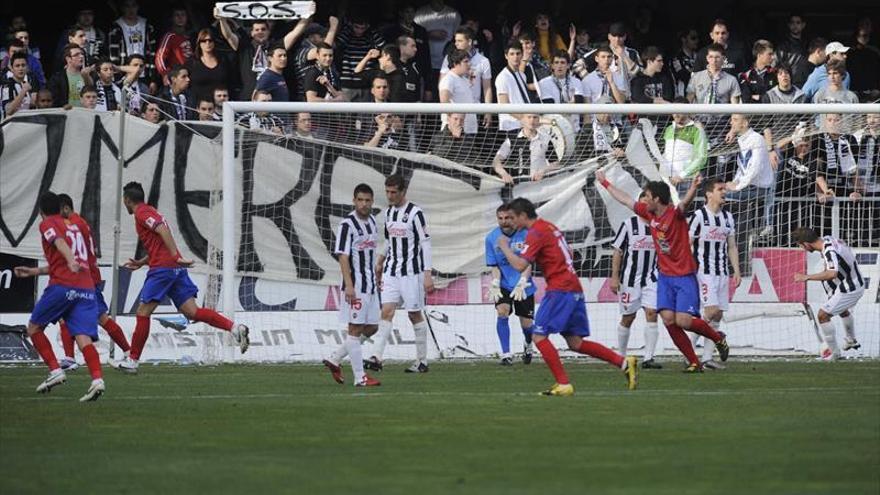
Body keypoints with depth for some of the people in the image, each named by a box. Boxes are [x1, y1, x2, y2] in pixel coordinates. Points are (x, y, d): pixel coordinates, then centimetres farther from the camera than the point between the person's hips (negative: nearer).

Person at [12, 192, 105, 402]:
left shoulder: (48, 224, 8)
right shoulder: (74, 227, 29)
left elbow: (59, 242, -16)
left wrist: (71, 260, -35)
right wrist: (35, 271, 45)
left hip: (63, 286, -6)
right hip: (87, 289, 6)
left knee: (34, 328, 14)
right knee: (83, 337, -8)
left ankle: (55, 371, 3)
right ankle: (97, 379, -30)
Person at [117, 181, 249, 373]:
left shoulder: (142, 213, -3)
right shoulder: (150, 212, 26)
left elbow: (163, 230, -21)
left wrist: (176, 256, -29)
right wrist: (141, 263, 30)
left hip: (162, 268, -9)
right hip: (176, 270, 9)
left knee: (143, 312, 0)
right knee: (191, 312, -3)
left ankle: (132, 360, 4)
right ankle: (234, 327, -19)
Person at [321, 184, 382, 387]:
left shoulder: (372, 221, 12)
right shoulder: (347, 224, -12)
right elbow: (343, 257, -16)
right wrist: (349, 286, -24)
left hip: (370, 284, 9)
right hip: (355, 285, -9)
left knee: (371, 328, 11)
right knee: (355, 328, -4)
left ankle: (334, 360, 21)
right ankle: (360, 377, -3)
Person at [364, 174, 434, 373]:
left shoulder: (415, 213, -10)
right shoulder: (388, 212, 12)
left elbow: (425, 244, -11)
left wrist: (427, 274, -16)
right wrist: (380, 263, 21)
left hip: (411, 271, -6)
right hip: (391, 271, 6)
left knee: (415, 315, 1)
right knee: (386, 311, -7)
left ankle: (422, 361, 11)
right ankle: (376, 358, -17)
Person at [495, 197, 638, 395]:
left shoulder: (536, 233, -10)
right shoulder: (549, 227, 19)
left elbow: (519, 265, -18)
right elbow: (569, 253, 30)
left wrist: (505, 247, -4)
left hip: (560, 290, -9)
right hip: (575, 289, 9)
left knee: (539, 336, -8)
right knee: (575, 343, 11)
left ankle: (563, 384, -13)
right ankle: (624, 363, 6)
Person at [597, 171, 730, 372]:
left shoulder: (675, 214, -15)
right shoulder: (649, 214, 6)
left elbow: (685, 202, -37)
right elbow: (625, 199, 20)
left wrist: (694, 187, -59)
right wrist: (605, 183, 31)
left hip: (684, 276, -7)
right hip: (665, 276, 7)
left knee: (683, 321, -15)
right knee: (668, 320, -8)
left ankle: (718, 338, 14)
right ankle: (694, 363, 0)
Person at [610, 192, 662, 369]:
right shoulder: (628, 224, -3)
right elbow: (617, 252, -1)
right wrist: (614, 277, -6)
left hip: (651, 279, 2)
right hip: (630, 278, -2)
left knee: (651, 313, -13)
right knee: (628, 317, 6)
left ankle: (648, 358, -13)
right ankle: (621, 356, 22)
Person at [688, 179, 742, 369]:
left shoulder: (728, 217, 13)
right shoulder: (698, 216, -8)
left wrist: (736, 271, 11)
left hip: (722, 273, 7)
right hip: (704, 272, -7)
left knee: (717, 317, 4)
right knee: (711, 310, -18)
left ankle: (707, 357, 8)